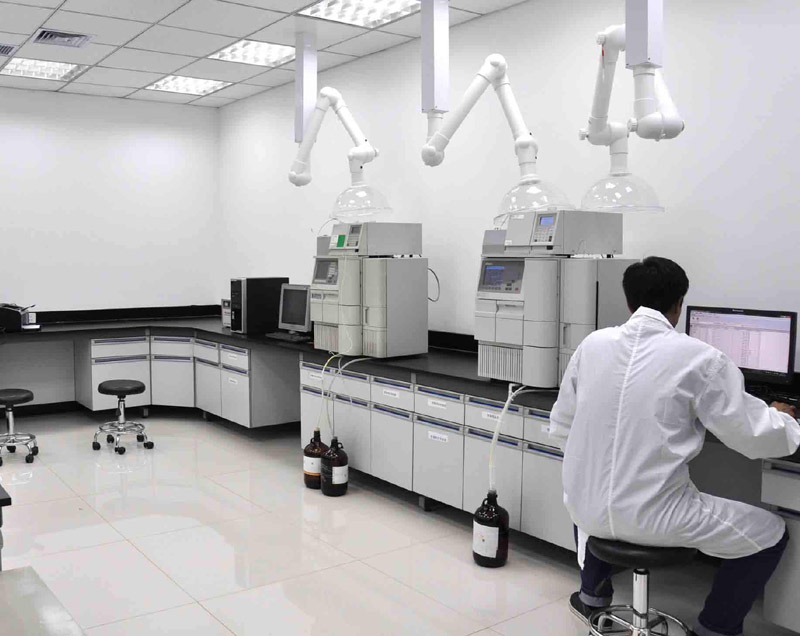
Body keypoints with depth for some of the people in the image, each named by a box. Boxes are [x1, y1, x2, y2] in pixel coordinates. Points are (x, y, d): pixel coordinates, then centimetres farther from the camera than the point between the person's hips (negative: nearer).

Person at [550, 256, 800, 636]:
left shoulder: (592, 344, 1)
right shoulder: (700, 359, -11)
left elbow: (560, 428, 9)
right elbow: (756, 440, -5)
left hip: (586, 511, 5)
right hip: (654, 518, -5)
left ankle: (592, 593, 47)